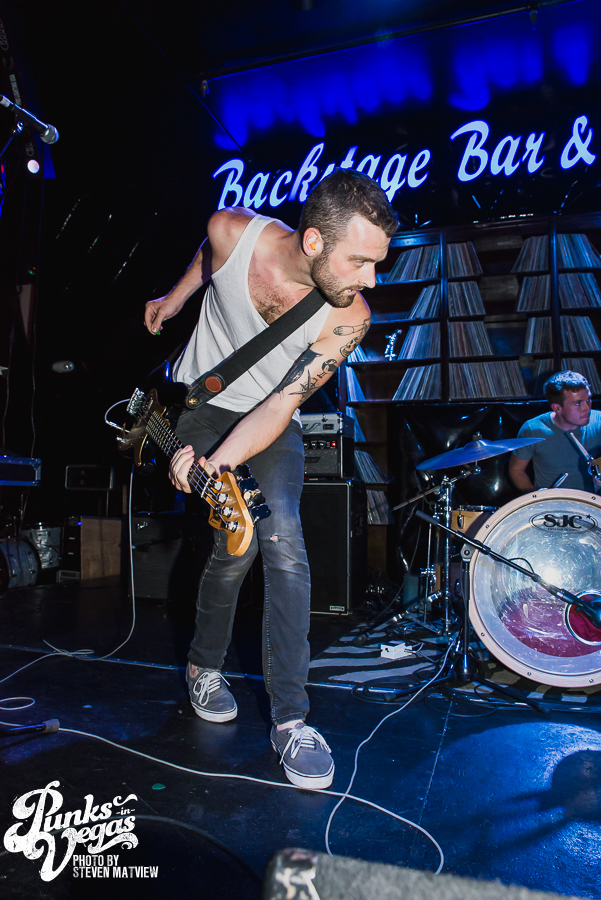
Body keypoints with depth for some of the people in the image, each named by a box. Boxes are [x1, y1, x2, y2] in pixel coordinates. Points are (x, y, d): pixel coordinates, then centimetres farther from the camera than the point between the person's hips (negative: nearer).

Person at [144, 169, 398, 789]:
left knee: (283, 542, -19)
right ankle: (203, 666, 15)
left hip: (270, 422, 1)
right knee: (237, 542, -14)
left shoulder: (348, 318, -23)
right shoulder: (232, 232, -22)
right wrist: (175, 297, 20)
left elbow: (281, 405, -24)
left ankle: (290, 717, -6)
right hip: (201, 401, 0)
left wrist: (217, 464, -38)